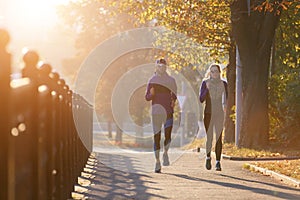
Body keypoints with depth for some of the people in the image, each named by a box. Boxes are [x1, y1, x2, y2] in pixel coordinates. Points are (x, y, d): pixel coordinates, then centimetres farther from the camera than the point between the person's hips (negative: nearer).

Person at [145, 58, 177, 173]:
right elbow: (147, 97, 6)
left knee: (168, 136, -12)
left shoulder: (171, 80, 9)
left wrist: (173, 101, -1)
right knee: (156, 137, -1)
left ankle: (165, 153, 15)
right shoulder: (152, 81, 5)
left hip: (168, 111, 0)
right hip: (156, 111, 0)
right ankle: (157, 161, 7)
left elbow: (174, 94, 19)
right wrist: (151, 94, -16)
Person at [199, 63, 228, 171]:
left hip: (219, 114, 1)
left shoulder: (223, 83, 7)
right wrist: (207, 89, -16)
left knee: (218, 138, -6)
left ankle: (218, 162, -4)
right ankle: (208, 157, 22)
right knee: (209, 137, -3)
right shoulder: (205, 82, 2)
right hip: (208, 113, -1)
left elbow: (226, 98, 12)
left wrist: (225, 105, -9)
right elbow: (201, 99, -2)